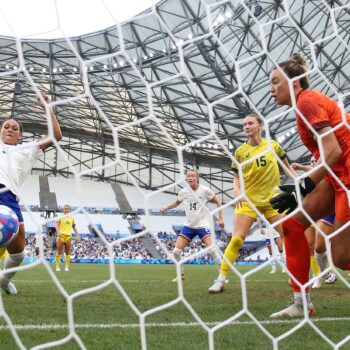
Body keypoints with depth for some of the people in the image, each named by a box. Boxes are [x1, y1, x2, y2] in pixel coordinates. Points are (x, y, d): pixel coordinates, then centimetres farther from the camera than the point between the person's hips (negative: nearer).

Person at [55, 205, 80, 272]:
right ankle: (57, 266, 2)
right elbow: (57, 225, -11)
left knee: (68, 253, 3)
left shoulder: (72, 218, 15)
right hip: (61, 236, -3)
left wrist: (78, 235, 11)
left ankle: (67, 267, 8)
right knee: (59, 252, -4)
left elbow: (74, 227, 22)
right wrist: (58, 232, -29)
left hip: (68, 236, 3)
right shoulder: (60, 217, 2)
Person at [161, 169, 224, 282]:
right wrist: (166, 208, 2)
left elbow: (218, 202, 2)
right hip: (188, 225, 4)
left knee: (212, 249, -21)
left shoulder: (205, 190, -10)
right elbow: (177, 202, 20)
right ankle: (181, 274, 18)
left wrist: (220, 218, -4)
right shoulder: (183, 192, -1)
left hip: (203, 225, -3)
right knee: (176, 251, -4)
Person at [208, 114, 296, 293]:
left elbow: (287, 167, 14)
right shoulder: (240, 151, 2)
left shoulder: (273, 146, 3)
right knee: (236, 239, -10)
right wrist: (236, 190, -10)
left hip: (273, 198, 1)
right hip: (248, 199, -1)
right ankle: (221, 280, -4)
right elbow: (236, 177, 9)